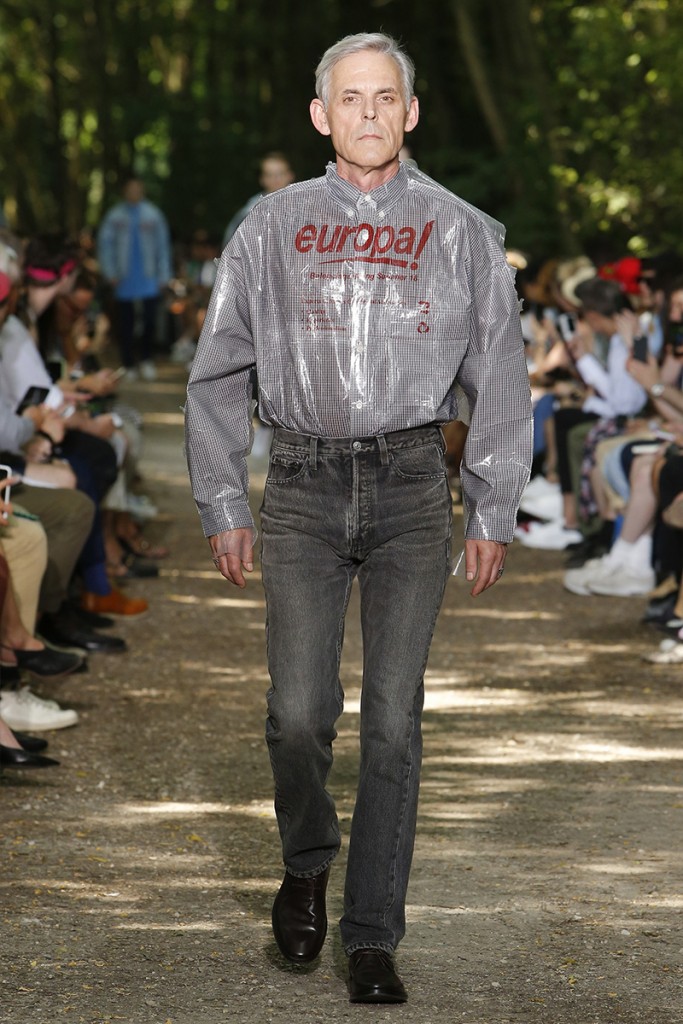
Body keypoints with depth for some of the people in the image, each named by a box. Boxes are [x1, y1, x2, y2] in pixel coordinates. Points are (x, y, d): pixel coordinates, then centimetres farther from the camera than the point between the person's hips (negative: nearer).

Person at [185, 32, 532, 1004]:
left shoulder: (462, 232, 7)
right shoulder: (272, 228, 8)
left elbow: (500, 382, 10)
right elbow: (218, 374, 13)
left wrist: (492, 513, 5)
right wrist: (223, 504, 8)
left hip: (411, 489, 0)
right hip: (302, 491, 0)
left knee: (393, 719, -3)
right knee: (300, 713, -9)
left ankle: (373, 939, 5)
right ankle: (307, 859, 22)